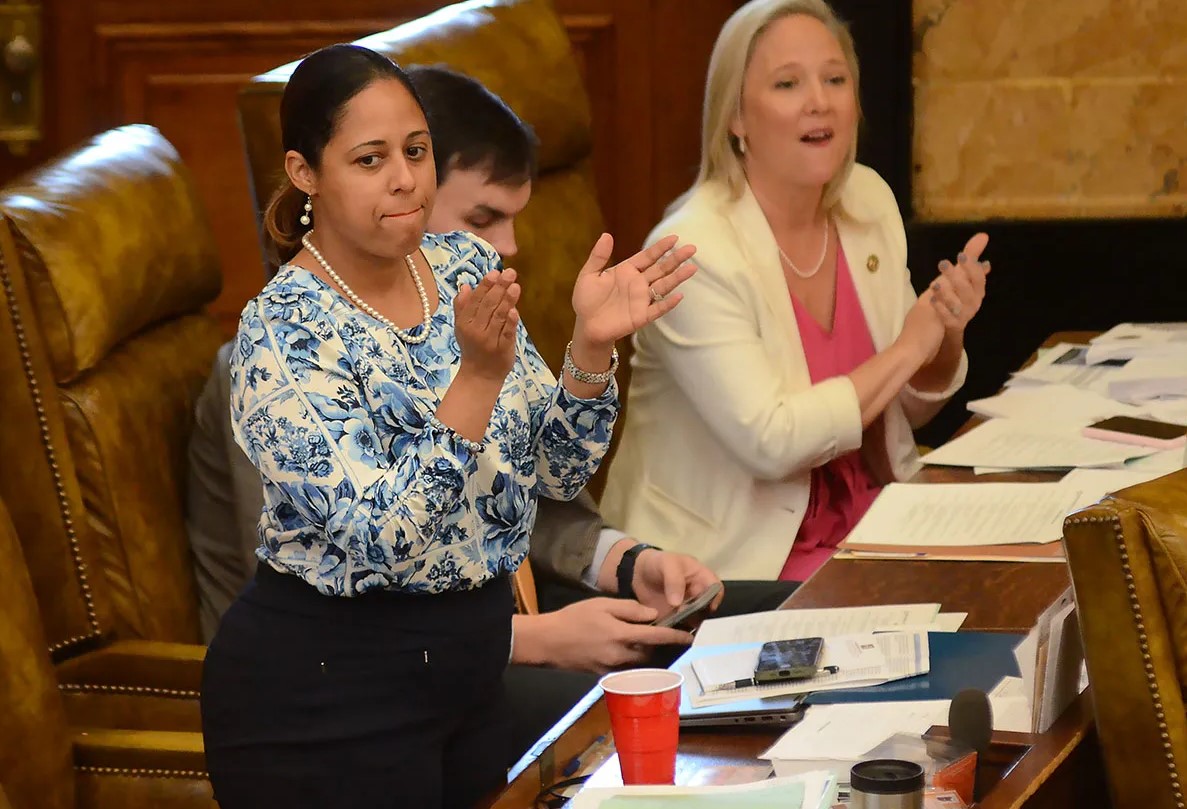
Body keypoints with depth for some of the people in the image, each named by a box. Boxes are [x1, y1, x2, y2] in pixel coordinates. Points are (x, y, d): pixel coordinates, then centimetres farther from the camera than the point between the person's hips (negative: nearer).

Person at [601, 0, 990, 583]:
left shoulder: (868, 201, 3)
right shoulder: (693, 252, -18)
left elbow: (910, 409, 12)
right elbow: (770, 442, -25)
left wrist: (946, 335, -10)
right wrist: (907, 347, -17)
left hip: (864, 523, 7)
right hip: (734, 558, -7)